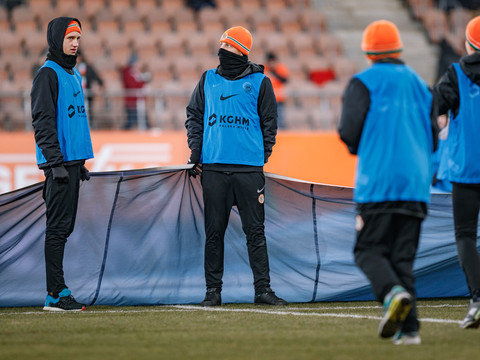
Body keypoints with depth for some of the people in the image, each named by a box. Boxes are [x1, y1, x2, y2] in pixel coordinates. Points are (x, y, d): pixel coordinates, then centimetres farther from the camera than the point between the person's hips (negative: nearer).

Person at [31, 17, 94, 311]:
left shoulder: (75, 74, 19)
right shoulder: (48, 74, -9)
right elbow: (43, 122, -15)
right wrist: (56, 163, -20)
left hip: (73, 161, 9)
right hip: (59, 162, -9)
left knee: (64, 227, 9)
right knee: (58, 226, -9)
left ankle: (57, 292, 12)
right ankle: (56, 294, -8)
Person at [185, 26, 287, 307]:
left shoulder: (259, 82, 4)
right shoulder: (208, 80, 13)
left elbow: (269, 123, 7)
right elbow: (194, 116, 15)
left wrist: (262, 158, 0)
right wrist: (196, 154, 5)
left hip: (249, 168, -2)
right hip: (213, 166, 2)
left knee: (255, 231, -2)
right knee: (214, 231, 3)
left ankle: (262, 289, 0)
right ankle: (213, 289, 7)